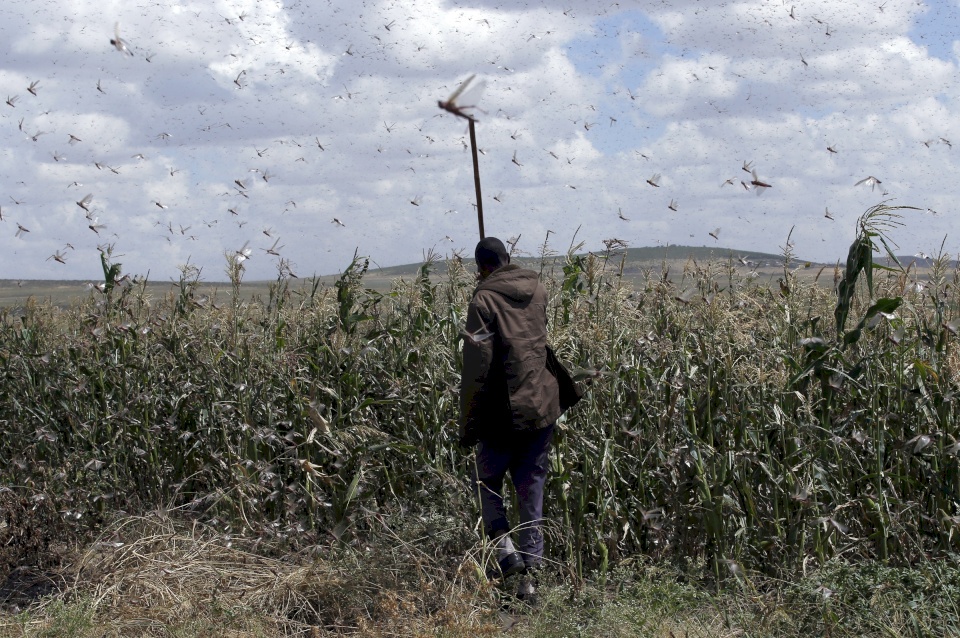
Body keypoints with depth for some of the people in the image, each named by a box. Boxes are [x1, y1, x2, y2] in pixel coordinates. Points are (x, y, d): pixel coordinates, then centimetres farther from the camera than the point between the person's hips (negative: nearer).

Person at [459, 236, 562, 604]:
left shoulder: (484, 300, -12)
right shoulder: (538, 291, 5)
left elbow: (476, 370, -15)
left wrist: (468, 425, -9)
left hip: (502, 412, -5)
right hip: (542, 407, 5)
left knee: (488, 481, 15)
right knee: (532, 490, 10)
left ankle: (503, 543, -5)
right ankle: (530, 574, 10)